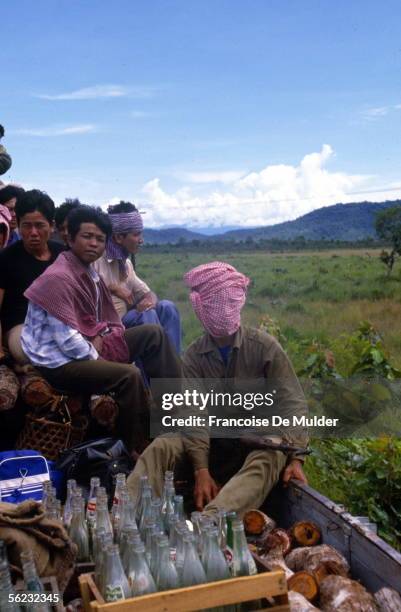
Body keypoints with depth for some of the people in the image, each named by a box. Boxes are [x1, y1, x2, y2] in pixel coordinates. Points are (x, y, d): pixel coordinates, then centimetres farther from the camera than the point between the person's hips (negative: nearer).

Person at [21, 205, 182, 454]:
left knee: (153, 334, 1)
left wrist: (99, 338, -4)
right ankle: (138, 448, -11)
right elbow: (66, 339, -25)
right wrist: (97, 358, -14)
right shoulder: (58, 278, -21)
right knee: (128, 375, -31)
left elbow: (98, 319, 16)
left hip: (88, 348, 10)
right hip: (60, 361, -10)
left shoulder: (89, 271, 8)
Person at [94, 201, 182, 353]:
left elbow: (146, 293, 13)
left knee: (166, 307, -8)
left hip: (125, 318, 8)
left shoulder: (125, 262, 12)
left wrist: (149, 301, -12)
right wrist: (113, 288, -22)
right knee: (147, 315, -26)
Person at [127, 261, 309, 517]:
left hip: (259, 443, -2)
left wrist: (296, 458, -20)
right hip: (212, 441, 3)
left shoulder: (264, 346, -8)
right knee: (162, 446, -23)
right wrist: (201, 471, -23)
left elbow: (293, 404, -8)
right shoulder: (195, 355, -2)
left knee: (272, 458, -37)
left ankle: (210, 519, -57)